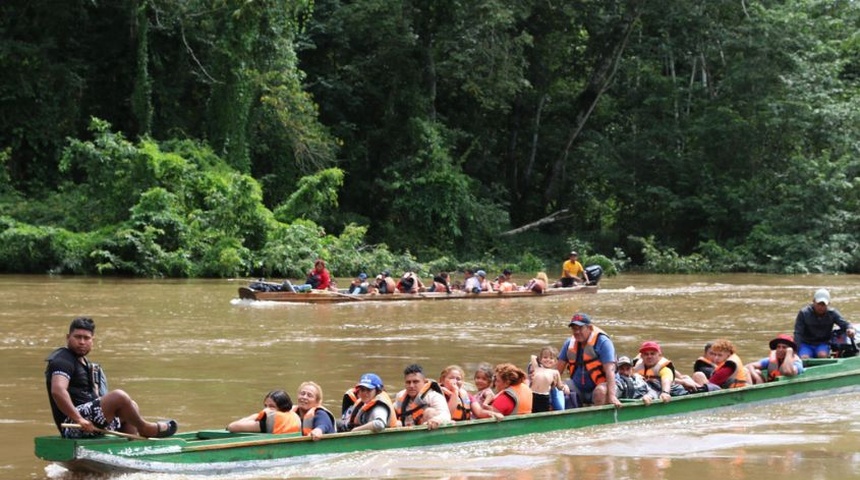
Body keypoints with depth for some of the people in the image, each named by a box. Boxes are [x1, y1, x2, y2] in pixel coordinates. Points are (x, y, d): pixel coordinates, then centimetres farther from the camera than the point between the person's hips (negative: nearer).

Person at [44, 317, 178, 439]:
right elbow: (57, 391, -28)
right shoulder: (63, 361, -10)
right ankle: (144, 428, 2)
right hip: (72, 426, -11)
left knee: (131, 405, 23)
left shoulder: (82, 362, 22)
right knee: (119, 396, -23)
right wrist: (78, 419, -32)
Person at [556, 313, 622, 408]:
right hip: (577, 388, 5)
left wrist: (612, 396, -35)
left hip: (598, 386, -5)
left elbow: (610, 370, -24)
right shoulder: (570, 343, 2)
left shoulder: (602, 342, -14)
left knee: (601, 392, -37)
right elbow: (558, 369, 6)